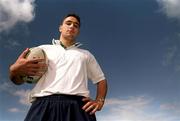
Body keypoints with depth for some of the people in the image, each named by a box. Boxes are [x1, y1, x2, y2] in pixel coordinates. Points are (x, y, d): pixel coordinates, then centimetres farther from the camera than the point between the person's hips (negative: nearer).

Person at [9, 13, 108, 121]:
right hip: (45, 105, 0)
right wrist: (14, 69, -9)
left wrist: (99, 101, 5)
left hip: (78, 106, 1)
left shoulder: (86, 54, 27)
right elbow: (18, 80, 17)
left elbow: (101, 79, 25)